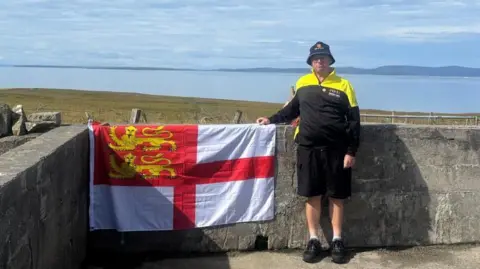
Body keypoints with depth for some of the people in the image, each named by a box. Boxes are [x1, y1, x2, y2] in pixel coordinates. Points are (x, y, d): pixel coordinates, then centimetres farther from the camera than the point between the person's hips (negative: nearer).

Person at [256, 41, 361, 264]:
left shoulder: (343, 85, -1)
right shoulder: (302, 83, 7)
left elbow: (354, 120, 0)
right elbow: (292, 109, 22)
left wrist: (351, 152, -5)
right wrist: (271, 120, 10)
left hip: (336, 150, -1)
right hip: (308, 149, 2)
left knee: (336, 196, 6)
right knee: (312, 196, 6)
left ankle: (337, 241, 17)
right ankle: (313, 240, 17)